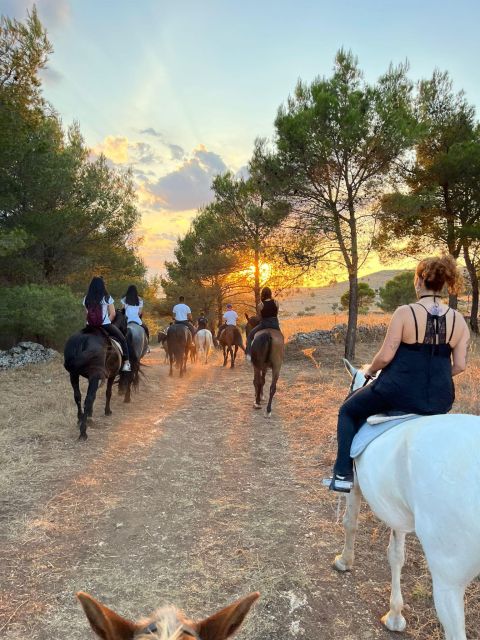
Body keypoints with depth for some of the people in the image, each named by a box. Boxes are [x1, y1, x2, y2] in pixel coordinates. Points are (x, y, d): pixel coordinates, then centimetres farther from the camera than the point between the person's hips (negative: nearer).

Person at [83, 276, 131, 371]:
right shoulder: (107, 298, -4)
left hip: (90, 326, 3)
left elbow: (86, 314, 8)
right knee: (122, 339, 13)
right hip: (105, 325, -3)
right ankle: (126, 363, 7)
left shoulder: (86, 299, 4)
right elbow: (112, 314, -4)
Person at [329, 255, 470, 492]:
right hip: (440, 400, 5)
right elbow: (459, 365, 2)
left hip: (399, 392, -4)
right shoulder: (459, 320, 1)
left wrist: (369, 370, 6)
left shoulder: (405, 312, -13)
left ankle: (343, 475, 15)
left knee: (348, 411, 19)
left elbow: (385, 356, -14)